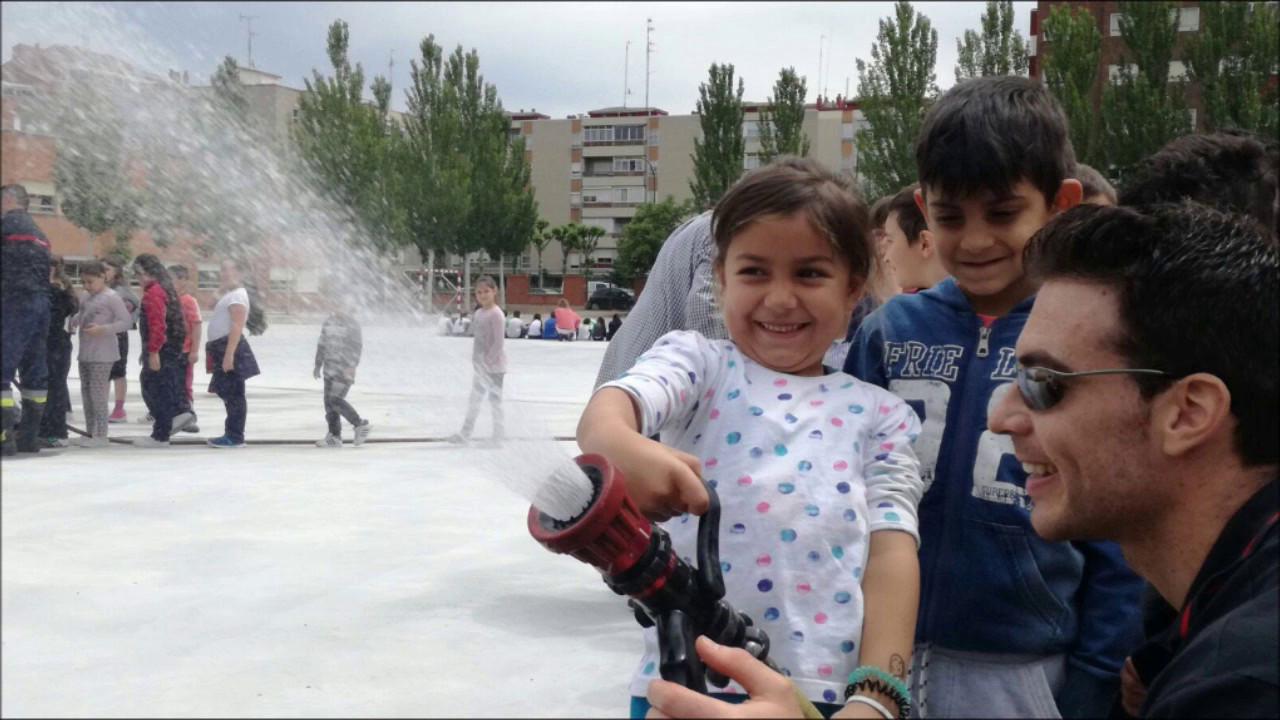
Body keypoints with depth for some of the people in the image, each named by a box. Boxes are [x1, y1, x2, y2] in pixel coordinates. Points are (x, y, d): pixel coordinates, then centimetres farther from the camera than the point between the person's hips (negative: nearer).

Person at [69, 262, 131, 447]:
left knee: (97, 393, -7)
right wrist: (72, 322, 0)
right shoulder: (87, 296, 11)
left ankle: (101, 435, -1)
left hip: (102, 354, -8)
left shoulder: (111, 297, -12)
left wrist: (103, 329, -24)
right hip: (85, 353, 8)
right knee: (86, 392, 12)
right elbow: (80, 316, 21)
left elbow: (127, 321, -17)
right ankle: (90, 432, 21)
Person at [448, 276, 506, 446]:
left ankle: (497, 436, 6)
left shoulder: (496, 314, -14)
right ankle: (465, 434, 19)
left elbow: (498, 343, -18)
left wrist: (487, 361, -19)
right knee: (474, 400, 12)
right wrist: (476, 361, 9)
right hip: (480, 366, 9)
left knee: (495, 400, -1)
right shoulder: (479, 313, 10)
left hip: (494, 366, -9)